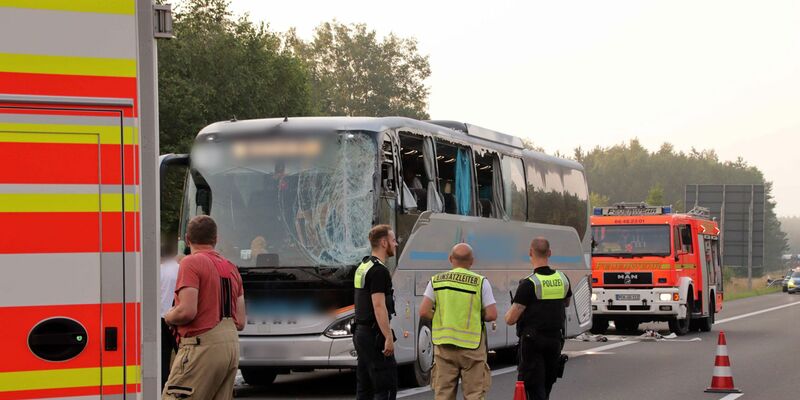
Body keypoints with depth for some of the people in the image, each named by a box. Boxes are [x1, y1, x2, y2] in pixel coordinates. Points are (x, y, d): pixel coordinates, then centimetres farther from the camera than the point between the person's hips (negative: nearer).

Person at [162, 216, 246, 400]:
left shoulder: (191, 262, -6)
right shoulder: (231, 268, 17)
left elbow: (187, 311, -17)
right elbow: (240, 322, 15)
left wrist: (168, 317, 2)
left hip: (203, 345, -8)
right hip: (232, 345, 8)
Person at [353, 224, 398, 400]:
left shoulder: (363, 267, 15)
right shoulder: (379, 270, -15)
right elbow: (379, 306, -22)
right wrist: (388, 338, -22)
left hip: (361, 333, 10)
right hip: (375, 335, -10)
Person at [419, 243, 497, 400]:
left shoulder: (436, 281, 2)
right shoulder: (481, 282, -4)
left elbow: (424, 312, -5)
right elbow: (491, 315, -8)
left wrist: (440, 318, 12)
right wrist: (475, 317, 10)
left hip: (444, 345, 2)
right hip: (472, 345, -2)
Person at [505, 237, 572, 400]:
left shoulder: (528, 284, -16)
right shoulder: (563, 279, 1)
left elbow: (510, 319, -15)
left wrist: (509, 313, 6)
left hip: (532, 340, -6)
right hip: (556, 339, 6)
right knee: (547, 383, 18)